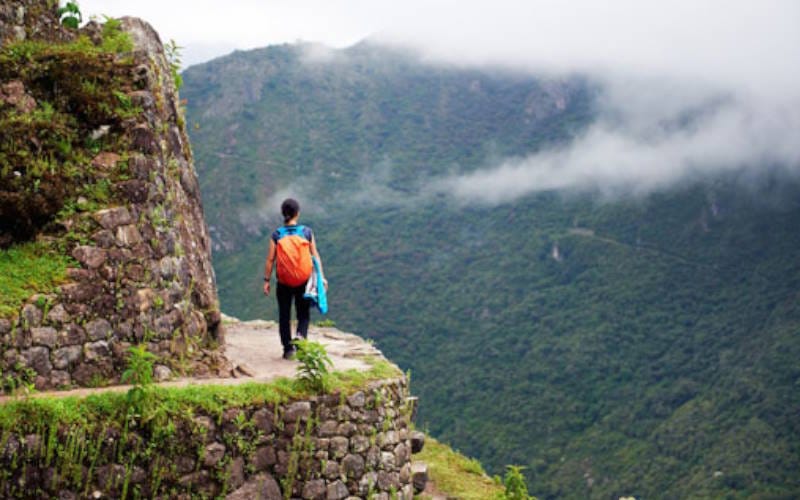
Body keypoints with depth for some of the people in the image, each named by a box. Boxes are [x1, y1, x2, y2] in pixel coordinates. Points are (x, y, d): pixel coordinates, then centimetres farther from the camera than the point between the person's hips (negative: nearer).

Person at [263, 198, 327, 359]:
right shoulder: (307, 232, -4)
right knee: (303, 313, 13)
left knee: (284, 315, 12)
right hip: (304, 281, 0)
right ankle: (301, 335, -14)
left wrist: (266, 280, 3)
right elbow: (315, 256, -2)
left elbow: (270, 259, -5)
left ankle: (288, 348, 14)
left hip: (284, 282, 0)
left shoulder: (276, 235, -5)